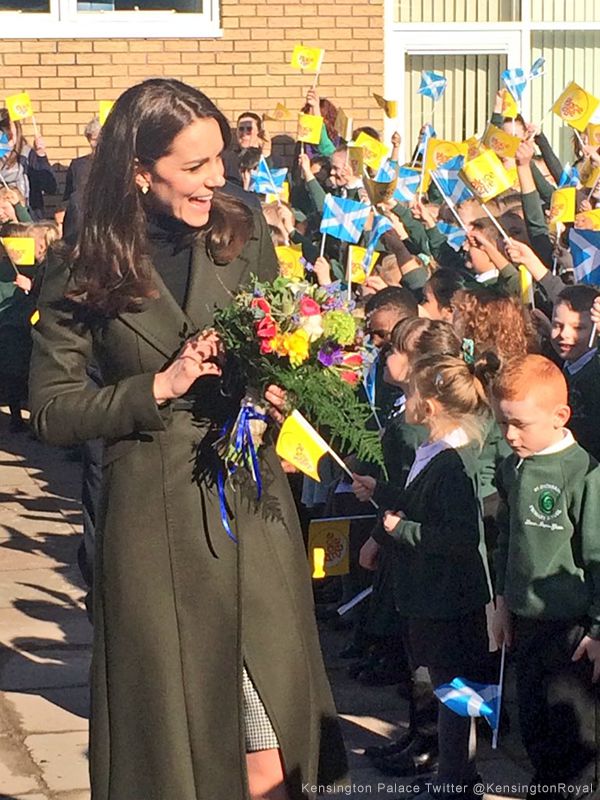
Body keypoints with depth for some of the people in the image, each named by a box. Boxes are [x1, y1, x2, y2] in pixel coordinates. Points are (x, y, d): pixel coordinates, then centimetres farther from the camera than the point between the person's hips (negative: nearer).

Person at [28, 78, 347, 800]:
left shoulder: (244, 237, 4)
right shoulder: (83, 278, -4)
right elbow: (51, 411, -3)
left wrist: (278, 388, -7)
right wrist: (158, 386, -14)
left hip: (254, 505, 2)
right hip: (155, 519, -2)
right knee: (171, 732, 6)